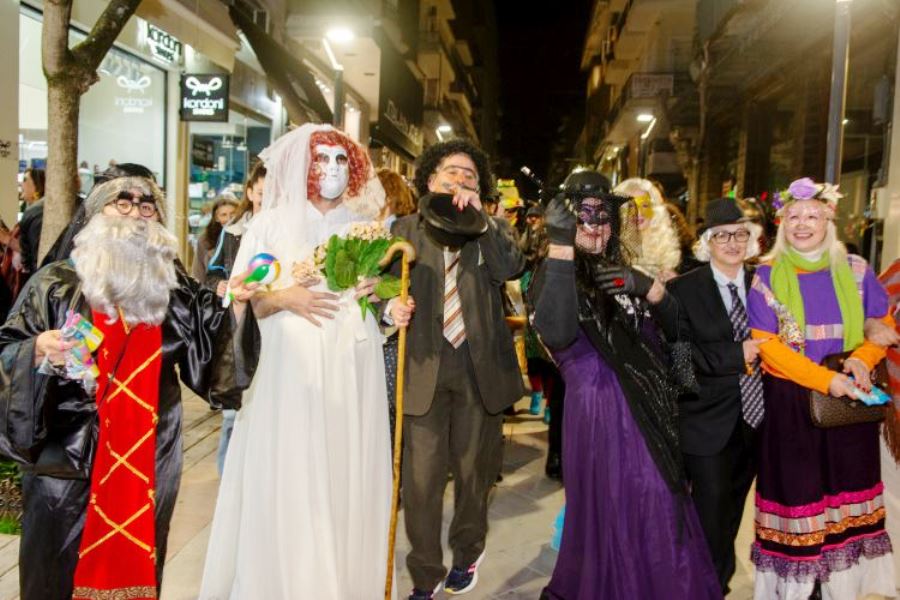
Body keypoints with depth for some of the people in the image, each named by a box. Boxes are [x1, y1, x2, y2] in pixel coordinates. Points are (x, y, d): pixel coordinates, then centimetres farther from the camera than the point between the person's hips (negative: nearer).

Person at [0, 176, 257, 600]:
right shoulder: (56, 284, -1)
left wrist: (236, 306, -11)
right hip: (67, 462, -2)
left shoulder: (174, 290, 7)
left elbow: (216, 344, 6)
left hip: (150, 465, 3)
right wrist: (39, 350, -24)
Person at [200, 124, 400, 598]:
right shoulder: (271, 224, 4)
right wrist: (283, 297, -15)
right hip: (291, 374, -2)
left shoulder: (365, 227, 12)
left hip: (352, 376, 2)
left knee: (349, 483, 5)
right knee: (286, 485, -2)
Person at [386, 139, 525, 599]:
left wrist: (478, 217, -17)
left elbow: (513, 268, -11)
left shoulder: (488, 231, 8)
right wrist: (391, 305, -19)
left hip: (480, 368, 1)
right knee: (421, 478, -2)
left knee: (473, 470, 15)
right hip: (425, 368, -1)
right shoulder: (407, 229, 6)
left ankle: (467, 552, 39)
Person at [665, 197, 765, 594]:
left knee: (732, 511, 19)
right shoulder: (683, 289, -7)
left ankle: (721, 582, 39)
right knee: (711, 512, 2)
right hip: (708, 423, -4)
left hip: (755, 417, 5)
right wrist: (737, 355, -19)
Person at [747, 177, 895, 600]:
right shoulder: (767, 275, -2)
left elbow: (882, 325, 10)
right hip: (790, 402, -2)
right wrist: (825, 380, -18)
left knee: (846, 490, 8)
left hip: (850, 399, 3)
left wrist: (862, 360, -12)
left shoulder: (854, 270, 5)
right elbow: (766, 344, -8)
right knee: (796, 493, 2)